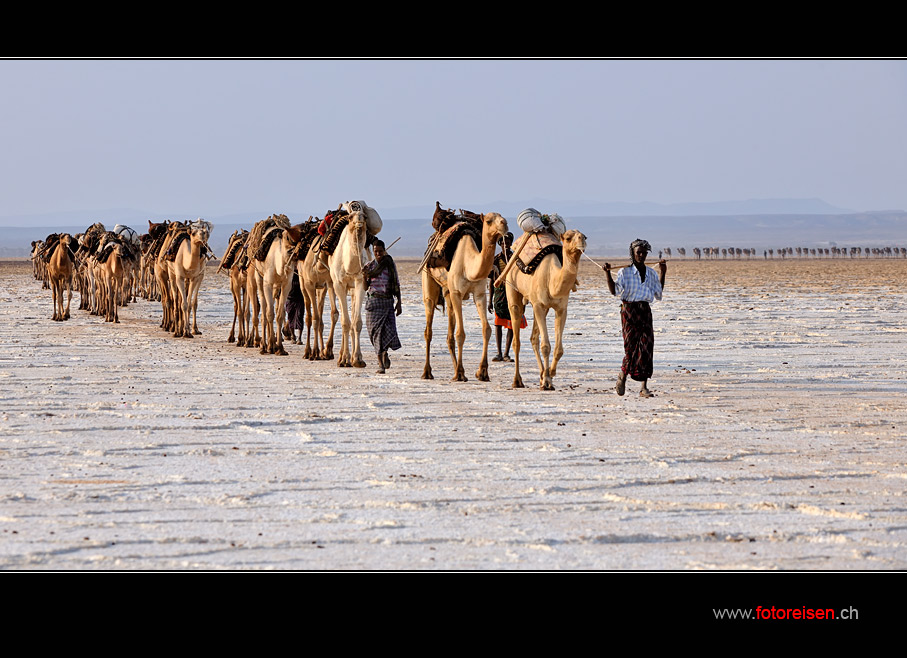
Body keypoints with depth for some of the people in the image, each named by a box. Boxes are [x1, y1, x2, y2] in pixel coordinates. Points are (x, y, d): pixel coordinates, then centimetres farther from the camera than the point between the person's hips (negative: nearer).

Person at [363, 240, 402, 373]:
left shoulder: (390, 265, 6)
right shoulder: (369, 266, 5)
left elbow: (396, 285, 9)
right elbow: (366, 288, 4)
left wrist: (399, 302, 4)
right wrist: (365, 276, -15)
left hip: (387, 301, 0)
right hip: (373, 301, 0)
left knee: (389, 330, -12)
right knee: (376, 331, -3)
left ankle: (385, 353, 19)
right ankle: (380, 362, 5)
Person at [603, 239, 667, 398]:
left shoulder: (651, 273, 12)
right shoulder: (625, 272, 1)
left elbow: (658, 294, 12)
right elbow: (614, 291, -8)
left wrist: (662, 274, 12)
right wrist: (608, 274, -19)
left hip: (645, 311, 3)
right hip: (629, 310, -3)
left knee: (646, 346, -5)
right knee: (631, 345, -8)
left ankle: (643, 386, -5)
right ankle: (622, 375, 19)